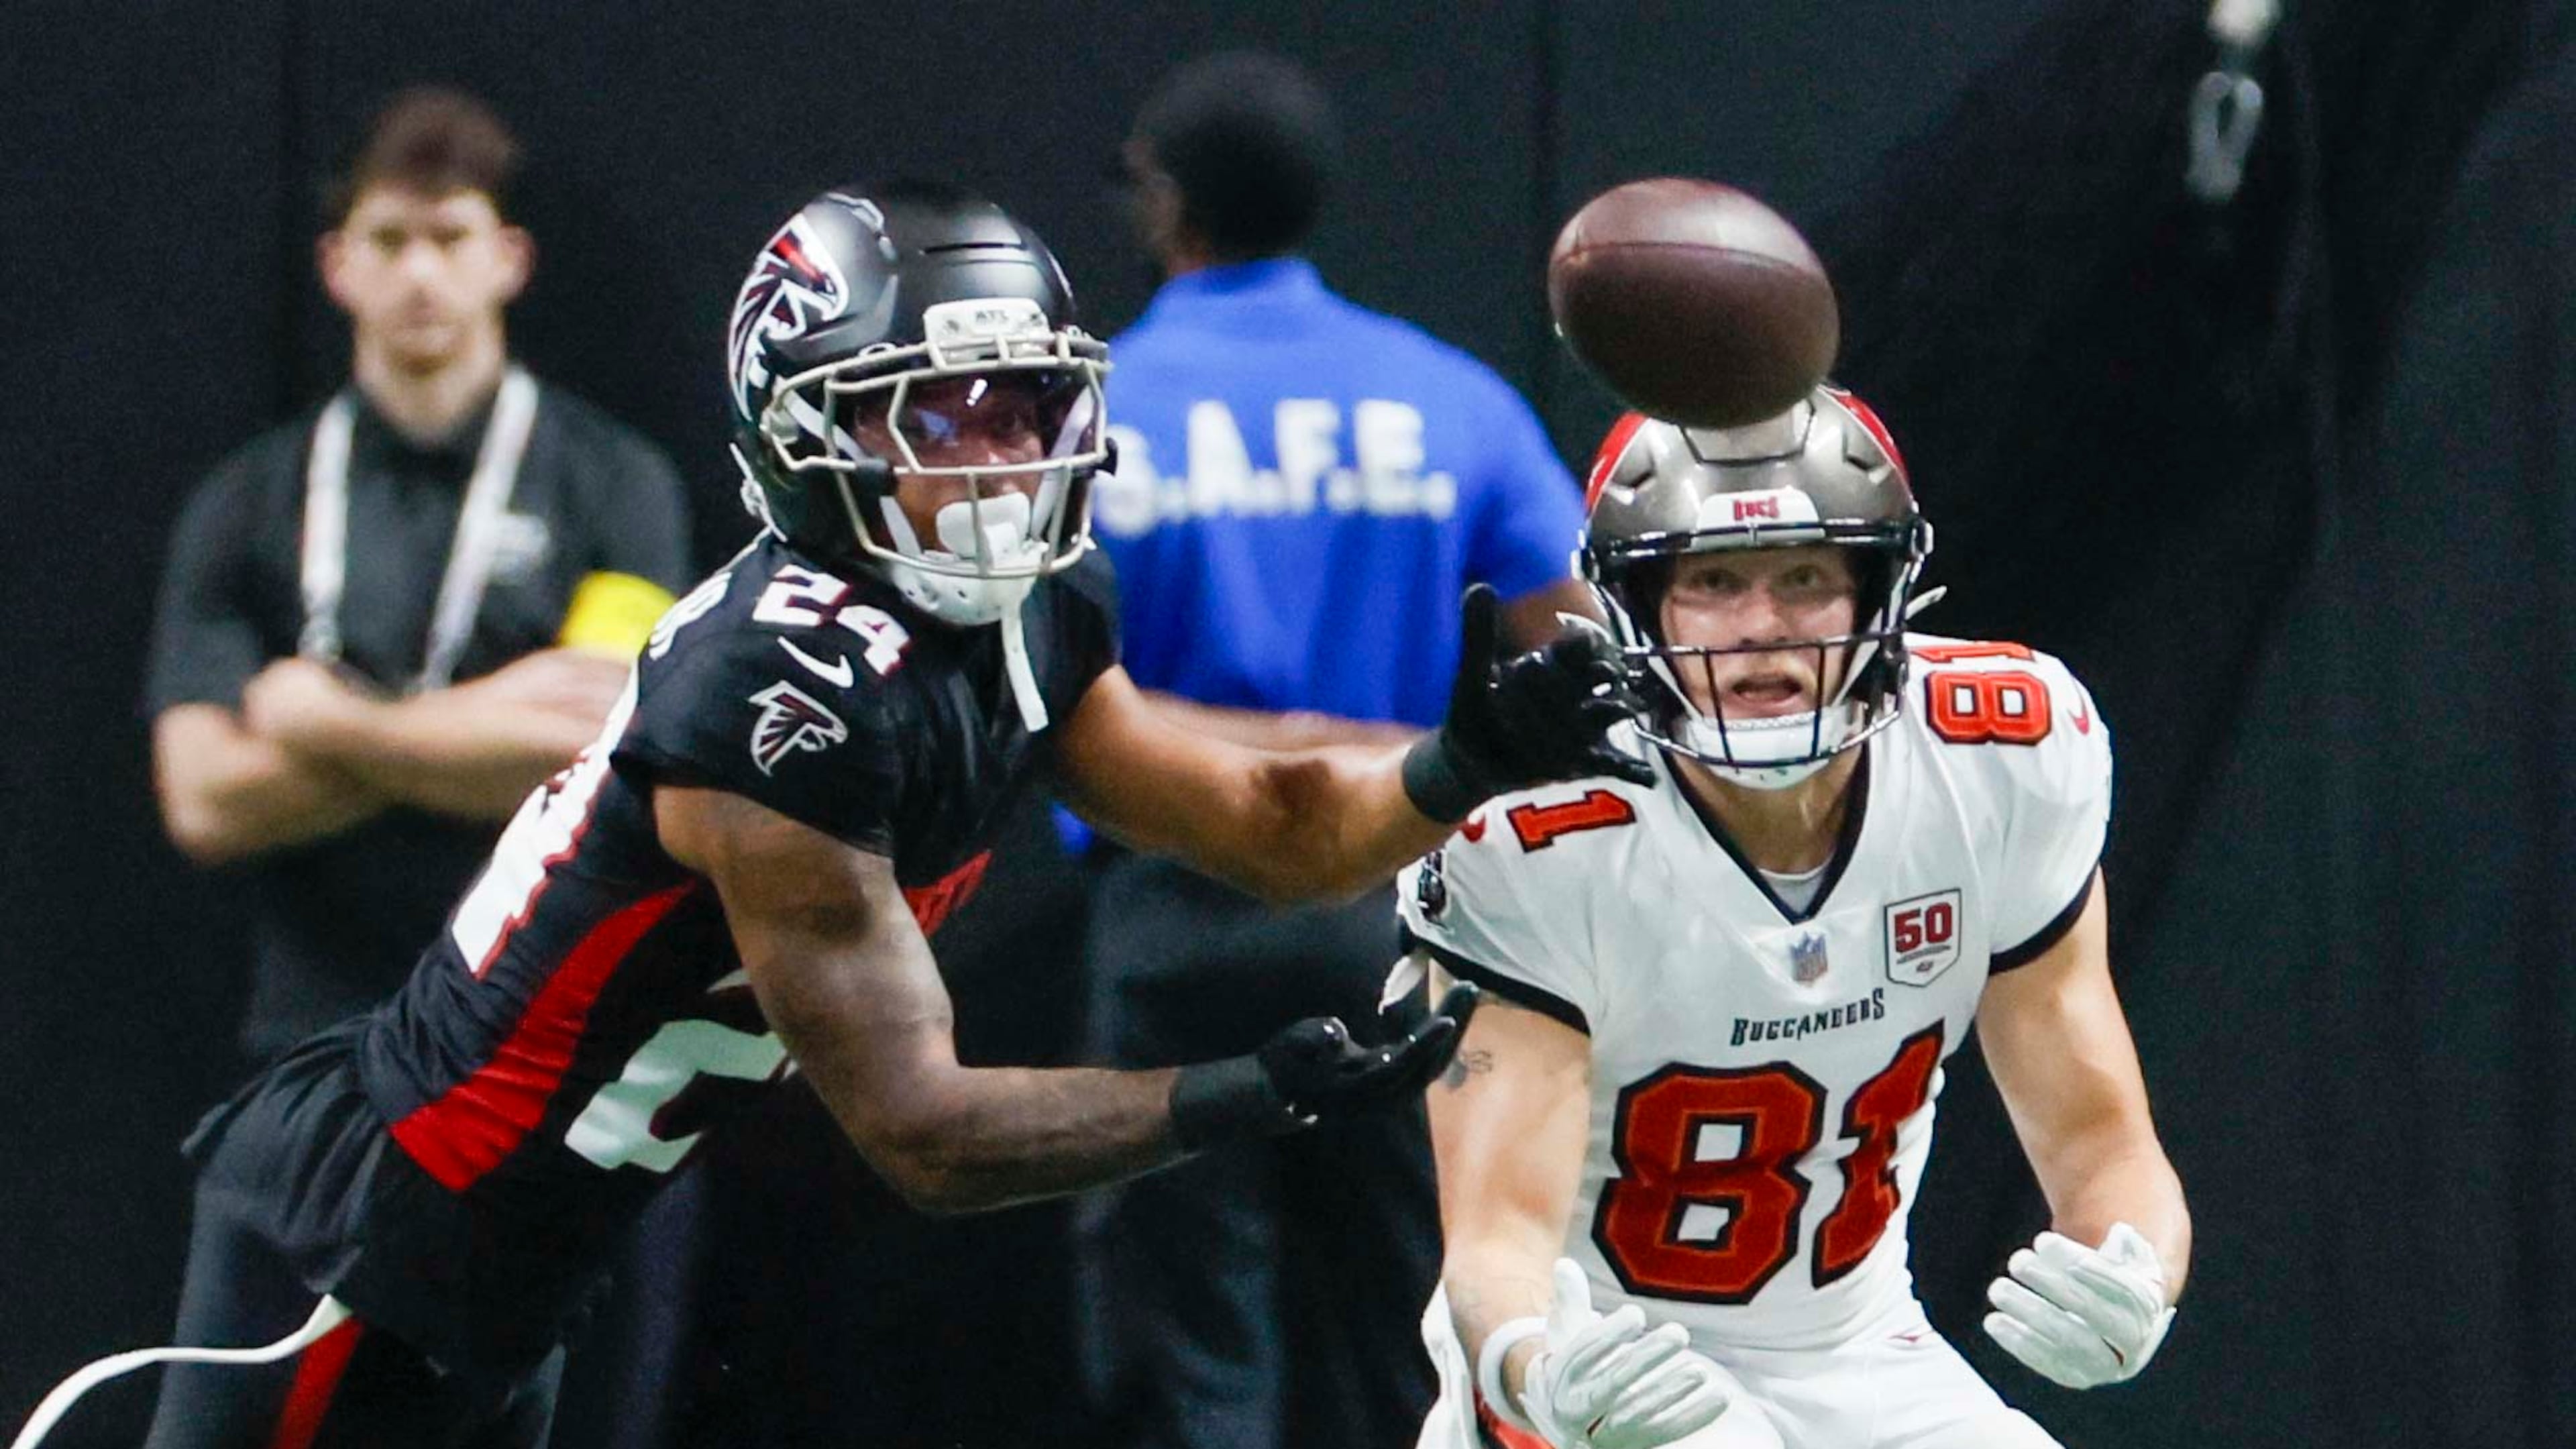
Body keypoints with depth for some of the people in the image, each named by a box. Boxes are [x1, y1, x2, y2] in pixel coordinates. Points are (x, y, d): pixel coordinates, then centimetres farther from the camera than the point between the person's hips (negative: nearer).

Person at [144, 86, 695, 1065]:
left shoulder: (616, 485, 3)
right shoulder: (246, 507, 9)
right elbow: (204, 801, -1)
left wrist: (331, 725, -5)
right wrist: (458, 732, -9)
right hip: (323, 1047, 2)